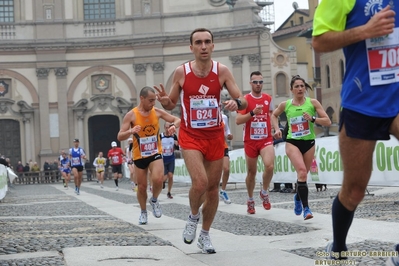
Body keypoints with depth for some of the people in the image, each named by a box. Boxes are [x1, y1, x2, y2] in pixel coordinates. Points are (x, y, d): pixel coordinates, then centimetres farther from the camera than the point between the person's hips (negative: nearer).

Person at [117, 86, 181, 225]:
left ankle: (154, 200, 8)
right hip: (139, 156, -1)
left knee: (158, 179, -23)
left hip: (155, 153, 1)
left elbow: (177, 120, 3)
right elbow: (120, 137, -12)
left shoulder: (157, 112, -5)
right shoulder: (131, 115, -12)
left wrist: (174, 126, -21)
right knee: (142, 186, 6)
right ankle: (143, 212, 31)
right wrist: (131, 131, -33)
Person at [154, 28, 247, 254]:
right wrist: (165, 101, -20)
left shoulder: (222, 71, -6)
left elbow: (243, 101, -6)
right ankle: (193, 217, 12)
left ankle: (205, 235, 27)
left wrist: (237, 103, -30)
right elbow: (172, 105, 4)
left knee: (213, 187, 9)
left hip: (215, 136, 2)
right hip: (191, 136, -2)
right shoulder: (181, 72, -7)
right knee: (200, 183, -20)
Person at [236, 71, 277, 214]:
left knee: (270, 166, -22)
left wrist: (276, 127, 7)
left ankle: (264, 192, 3)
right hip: (250, 141, -2)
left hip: (266, 139, 2)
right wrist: (253, 112, -23)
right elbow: (238, 120, -12)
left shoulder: (268, 98, 7)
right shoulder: (245, 99, -6)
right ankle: (250, 200, 27)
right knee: (251, 172, 8)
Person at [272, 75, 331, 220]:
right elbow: (274, 115, 21)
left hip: (309, 143, 2)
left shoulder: (313, 103, -3)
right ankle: (306, 208, -20)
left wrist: (313, 119, -20)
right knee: (302, 172, -22)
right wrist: (277, 129, 6)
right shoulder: (285, 105, 0)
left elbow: (327, 122, -5)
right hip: (292, 142, -2)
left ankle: (298, 197, 45)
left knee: (303, 174, 13)